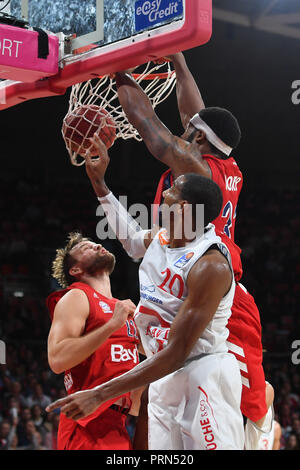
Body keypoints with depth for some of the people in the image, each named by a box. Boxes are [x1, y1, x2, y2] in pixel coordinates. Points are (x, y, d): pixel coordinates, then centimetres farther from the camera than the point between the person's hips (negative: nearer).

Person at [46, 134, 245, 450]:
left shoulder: (210, 266, -23)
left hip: (203, 376, -8)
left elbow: (176, 353, -25)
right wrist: (98, 182, 25)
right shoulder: (159, 239, 4)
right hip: (164, 375, 8)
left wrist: (100, 395, -27)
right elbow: (131, 238, 32)